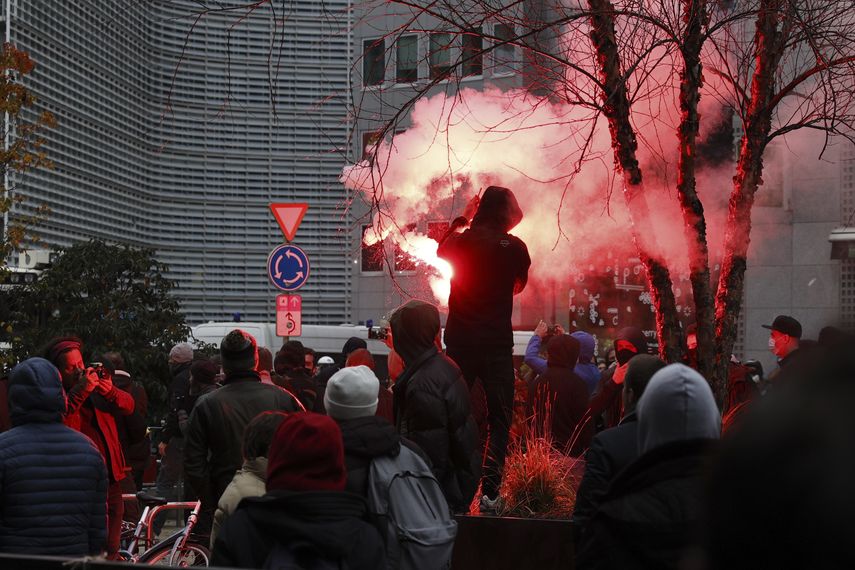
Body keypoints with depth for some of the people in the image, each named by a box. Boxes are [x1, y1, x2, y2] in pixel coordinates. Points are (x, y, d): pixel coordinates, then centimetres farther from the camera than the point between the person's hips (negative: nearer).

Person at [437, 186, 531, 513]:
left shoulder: (461, 242, 0)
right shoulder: (515, 247, -4)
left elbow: (441, 250, 25)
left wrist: (461, 219, 32)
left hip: (460, 342, 2)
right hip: (498, 344, -2)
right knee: (499, 419, 4)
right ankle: (490, 491, -5)